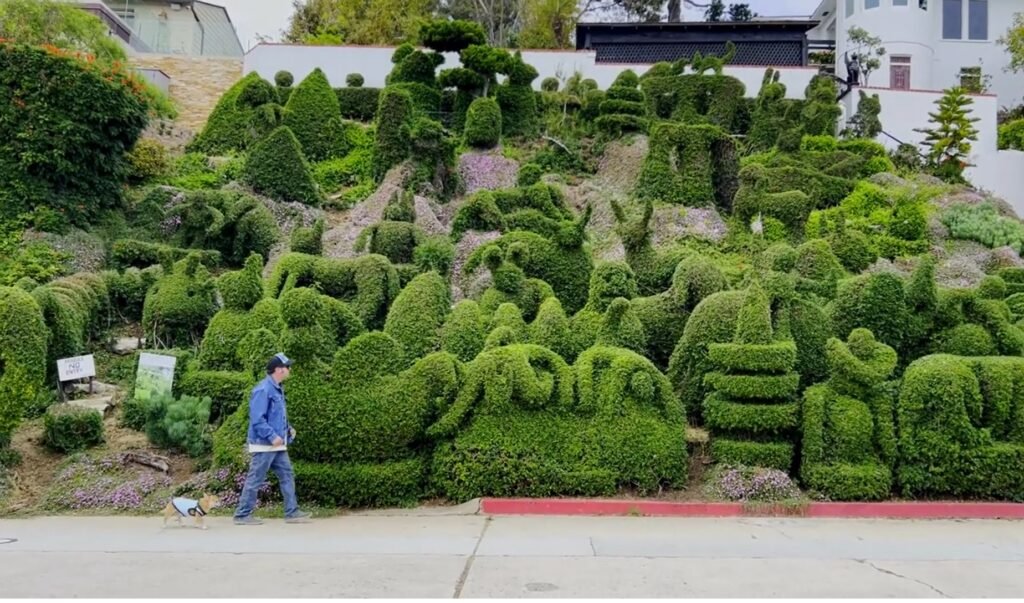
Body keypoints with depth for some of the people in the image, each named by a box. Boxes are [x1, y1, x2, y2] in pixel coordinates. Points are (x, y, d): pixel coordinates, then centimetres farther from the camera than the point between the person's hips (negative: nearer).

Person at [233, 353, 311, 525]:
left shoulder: (277, 389, 13)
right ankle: (242, 515, 7)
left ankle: (292, 512, 12)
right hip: (264, 444, -10)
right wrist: (272, 436, -23)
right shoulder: (263, 389, -17)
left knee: (287, 475, 8)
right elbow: (257, 419, -22)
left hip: (278, 445, 10)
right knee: (255, 480, -2)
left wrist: (288, 428, 10)